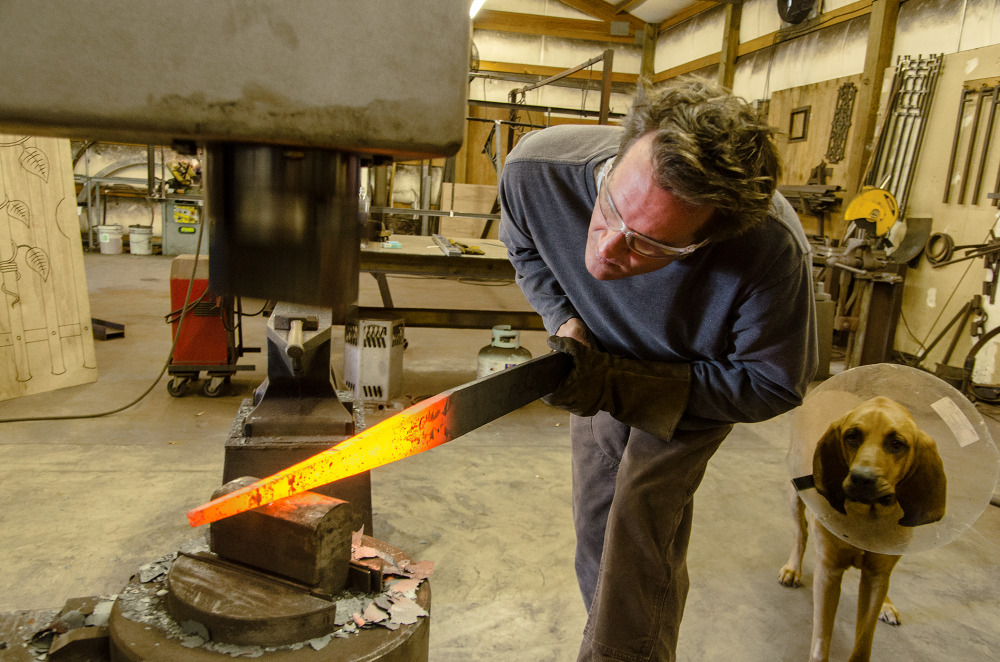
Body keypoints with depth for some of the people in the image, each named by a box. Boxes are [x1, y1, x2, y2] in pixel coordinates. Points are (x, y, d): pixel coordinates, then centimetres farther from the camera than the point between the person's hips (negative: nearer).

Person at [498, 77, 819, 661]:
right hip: (606, 367, 4)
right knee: (595, 526, 13)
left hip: (698, 384, -3)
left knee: (639, 530, -13)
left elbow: (772, 384, -24)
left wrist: (622, 386, -32)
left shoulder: (774, 254, -42)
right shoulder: (539, 169, -34)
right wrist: (565, 321, -23)